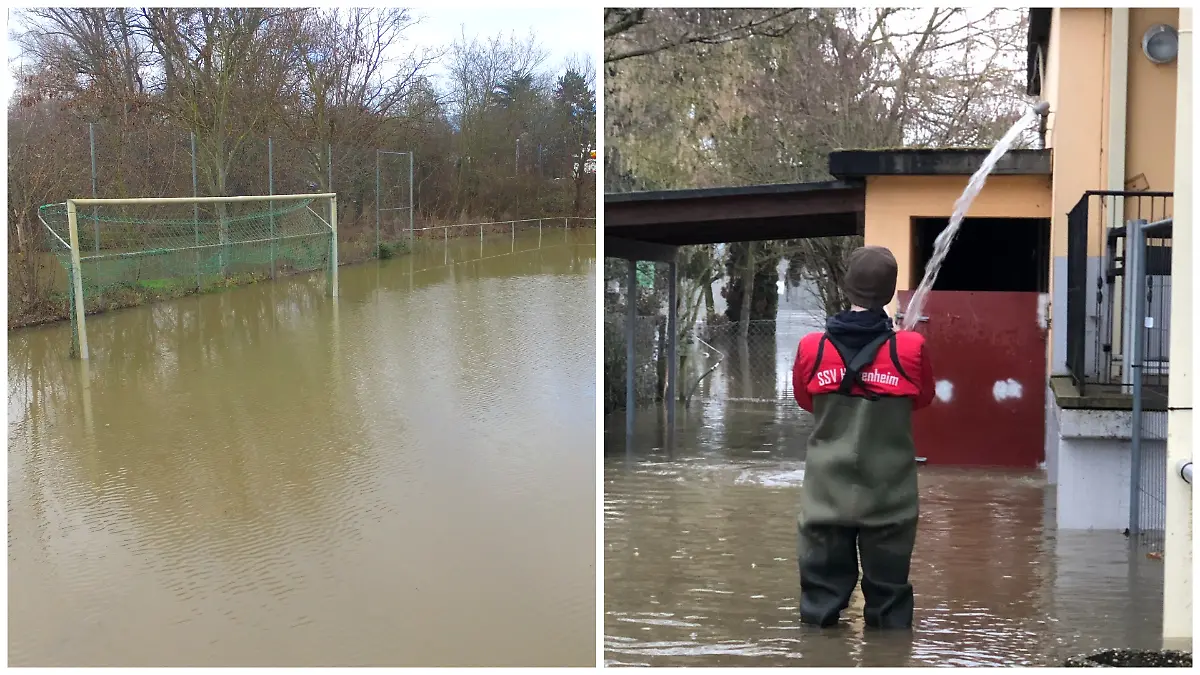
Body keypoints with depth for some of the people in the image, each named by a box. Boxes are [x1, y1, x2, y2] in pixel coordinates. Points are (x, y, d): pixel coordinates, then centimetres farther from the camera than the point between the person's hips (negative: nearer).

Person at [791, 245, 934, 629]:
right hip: (889, 495, -1)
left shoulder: (812, 349, -8)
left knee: (822, 600, 8)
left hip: (828, 493, 1)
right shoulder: (911, 349, -11)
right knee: (889, 596, 10)